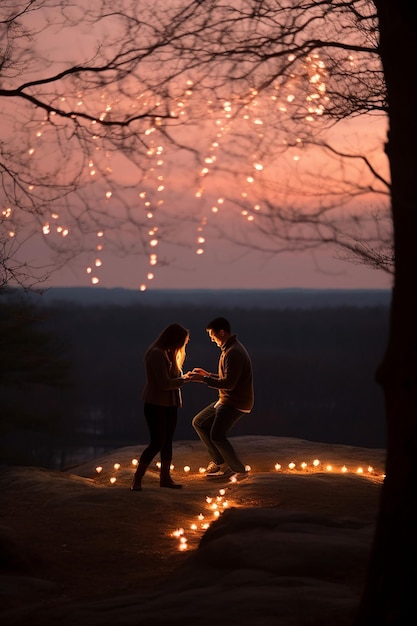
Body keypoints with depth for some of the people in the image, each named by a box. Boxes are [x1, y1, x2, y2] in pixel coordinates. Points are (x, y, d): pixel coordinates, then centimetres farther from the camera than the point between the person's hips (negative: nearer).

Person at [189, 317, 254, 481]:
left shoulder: (234, 353, -20)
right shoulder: (229, 349, 15)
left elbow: (229, 383, -24)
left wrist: (204, 379, -19)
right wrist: (208, 375, 13)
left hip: (236, 403, -11)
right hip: (227, 400, 11)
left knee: (217, 435, -21)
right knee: (199, 422, 12)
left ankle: (240, 471, -6)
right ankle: (221, 463, 13)